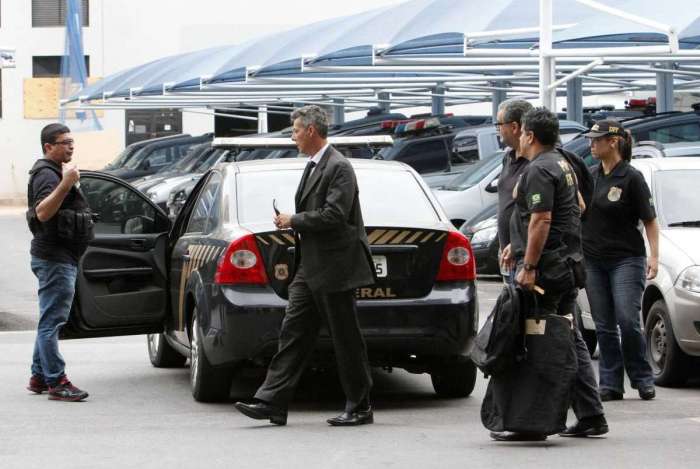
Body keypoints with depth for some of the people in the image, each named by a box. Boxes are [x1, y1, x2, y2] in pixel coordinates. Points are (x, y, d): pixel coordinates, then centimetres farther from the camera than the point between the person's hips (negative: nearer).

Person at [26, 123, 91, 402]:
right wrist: (66, 184, -38)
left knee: (49, 321, 15)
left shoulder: (56, 172, 20)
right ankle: (56, 383, -14)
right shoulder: (46, 174, -14)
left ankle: (39, 377, 21)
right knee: (52, 321, -11)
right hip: (54, 259, -11)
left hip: (61, 259, 11)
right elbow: (42, 212, -30)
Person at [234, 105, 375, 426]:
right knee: (293, 332, 4)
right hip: (310, 268, 10)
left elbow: (333, 215, -22)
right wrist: (294, 224, 9)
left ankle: (360, 408, 8)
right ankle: (272, 402, 1)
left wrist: (294, 221, -13)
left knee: (346, 339, -1)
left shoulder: (339, 168, -14)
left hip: (334, 268, -10)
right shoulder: (313, 167, 17)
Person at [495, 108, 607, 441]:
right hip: (569, 264, 10)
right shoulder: (562, 164, 19)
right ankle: (590, 417, 12)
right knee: (569, 339, 12)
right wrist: (518, 246, 31)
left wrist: (529, 266, -23)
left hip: (544, 266, -10)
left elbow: (541, 220, -22)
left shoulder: (539, 170, -13)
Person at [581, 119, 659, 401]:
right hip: (593, 261, 6)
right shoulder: (590, 176, 9)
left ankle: (643, 379, 2)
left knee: (627, 320, -12)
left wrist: (654, 255, -14)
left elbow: (650, 220, -6)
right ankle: (610, 384, 8)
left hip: (626, 259, -5)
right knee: (604, 325, 4)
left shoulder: (631, 178, -7)